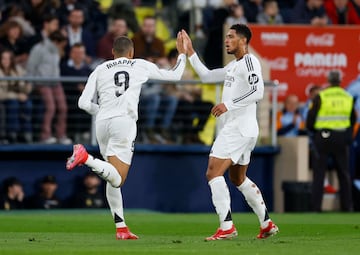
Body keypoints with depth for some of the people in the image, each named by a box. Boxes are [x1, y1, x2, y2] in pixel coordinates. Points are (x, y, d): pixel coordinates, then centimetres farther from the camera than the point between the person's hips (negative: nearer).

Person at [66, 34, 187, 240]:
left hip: (102, 123, 4)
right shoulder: (142, 66, 15)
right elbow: (175, 76, 26)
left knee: (114, 179, 17)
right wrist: (183, 54, 42)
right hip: (124, 121, -4)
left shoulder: (100, 70, 17)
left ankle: (121, 228, 14)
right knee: (117, 180, -11)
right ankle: (86, 158, -35)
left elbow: (84, 103, 9)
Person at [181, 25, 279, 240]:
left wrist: (229, 105, -24)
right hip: (234, 128, 11)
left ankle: (227, 227, -20)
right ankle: (267, 224, 25)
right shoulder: (233, 66, 21)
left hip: (239, 127, -11)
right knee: (239, 179, 20)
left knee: (213, 173, -16)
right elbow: (206, 76, 28)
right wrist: (190, 52, 23)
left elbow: (257, 92, -22)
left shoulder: (249, 61, -10)